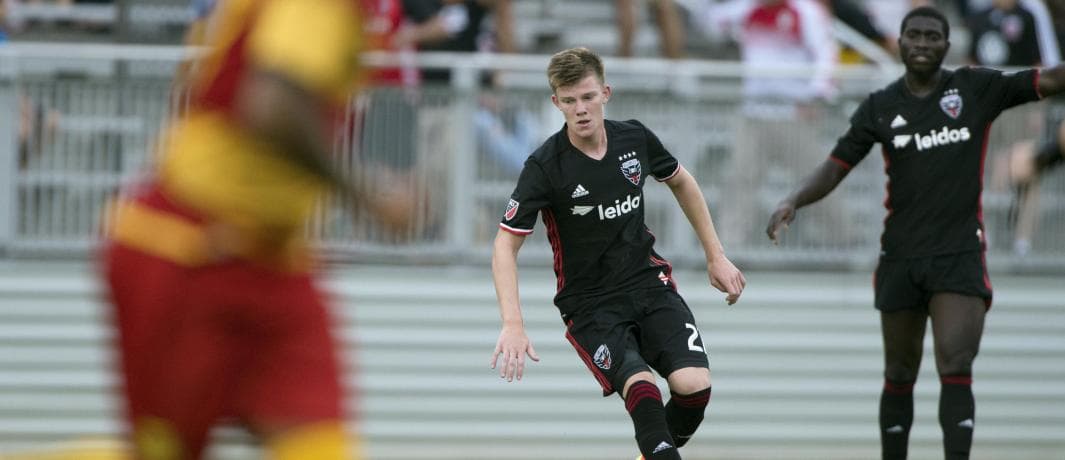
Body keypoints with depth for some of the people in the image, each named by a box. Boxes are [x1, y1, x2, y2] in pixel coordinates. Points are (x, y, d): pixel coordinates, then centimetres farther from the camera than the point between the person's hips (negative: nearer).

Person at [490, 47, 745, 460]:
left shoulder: (635, 138, -4)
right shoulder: (545, 166, -16)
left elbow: (680, 182, 17)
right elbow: (506, 245, -13)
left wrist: (716, 256, 17)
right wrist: (513, 325, -25)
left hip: (649, 282, 4)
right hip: (590, 302, -4)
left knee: (694, 386, -17)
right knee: (642, 389, -30)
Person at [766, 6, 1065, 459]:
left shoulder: (977, 89, 0)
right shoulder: (879, 108, 4)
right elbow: (835, 167, 5)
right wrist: (792, 201, -11)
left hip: (960, 255, -2)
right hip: (901, 256, 2)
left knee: (955, 370, -16)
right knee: (900, 376, 11)